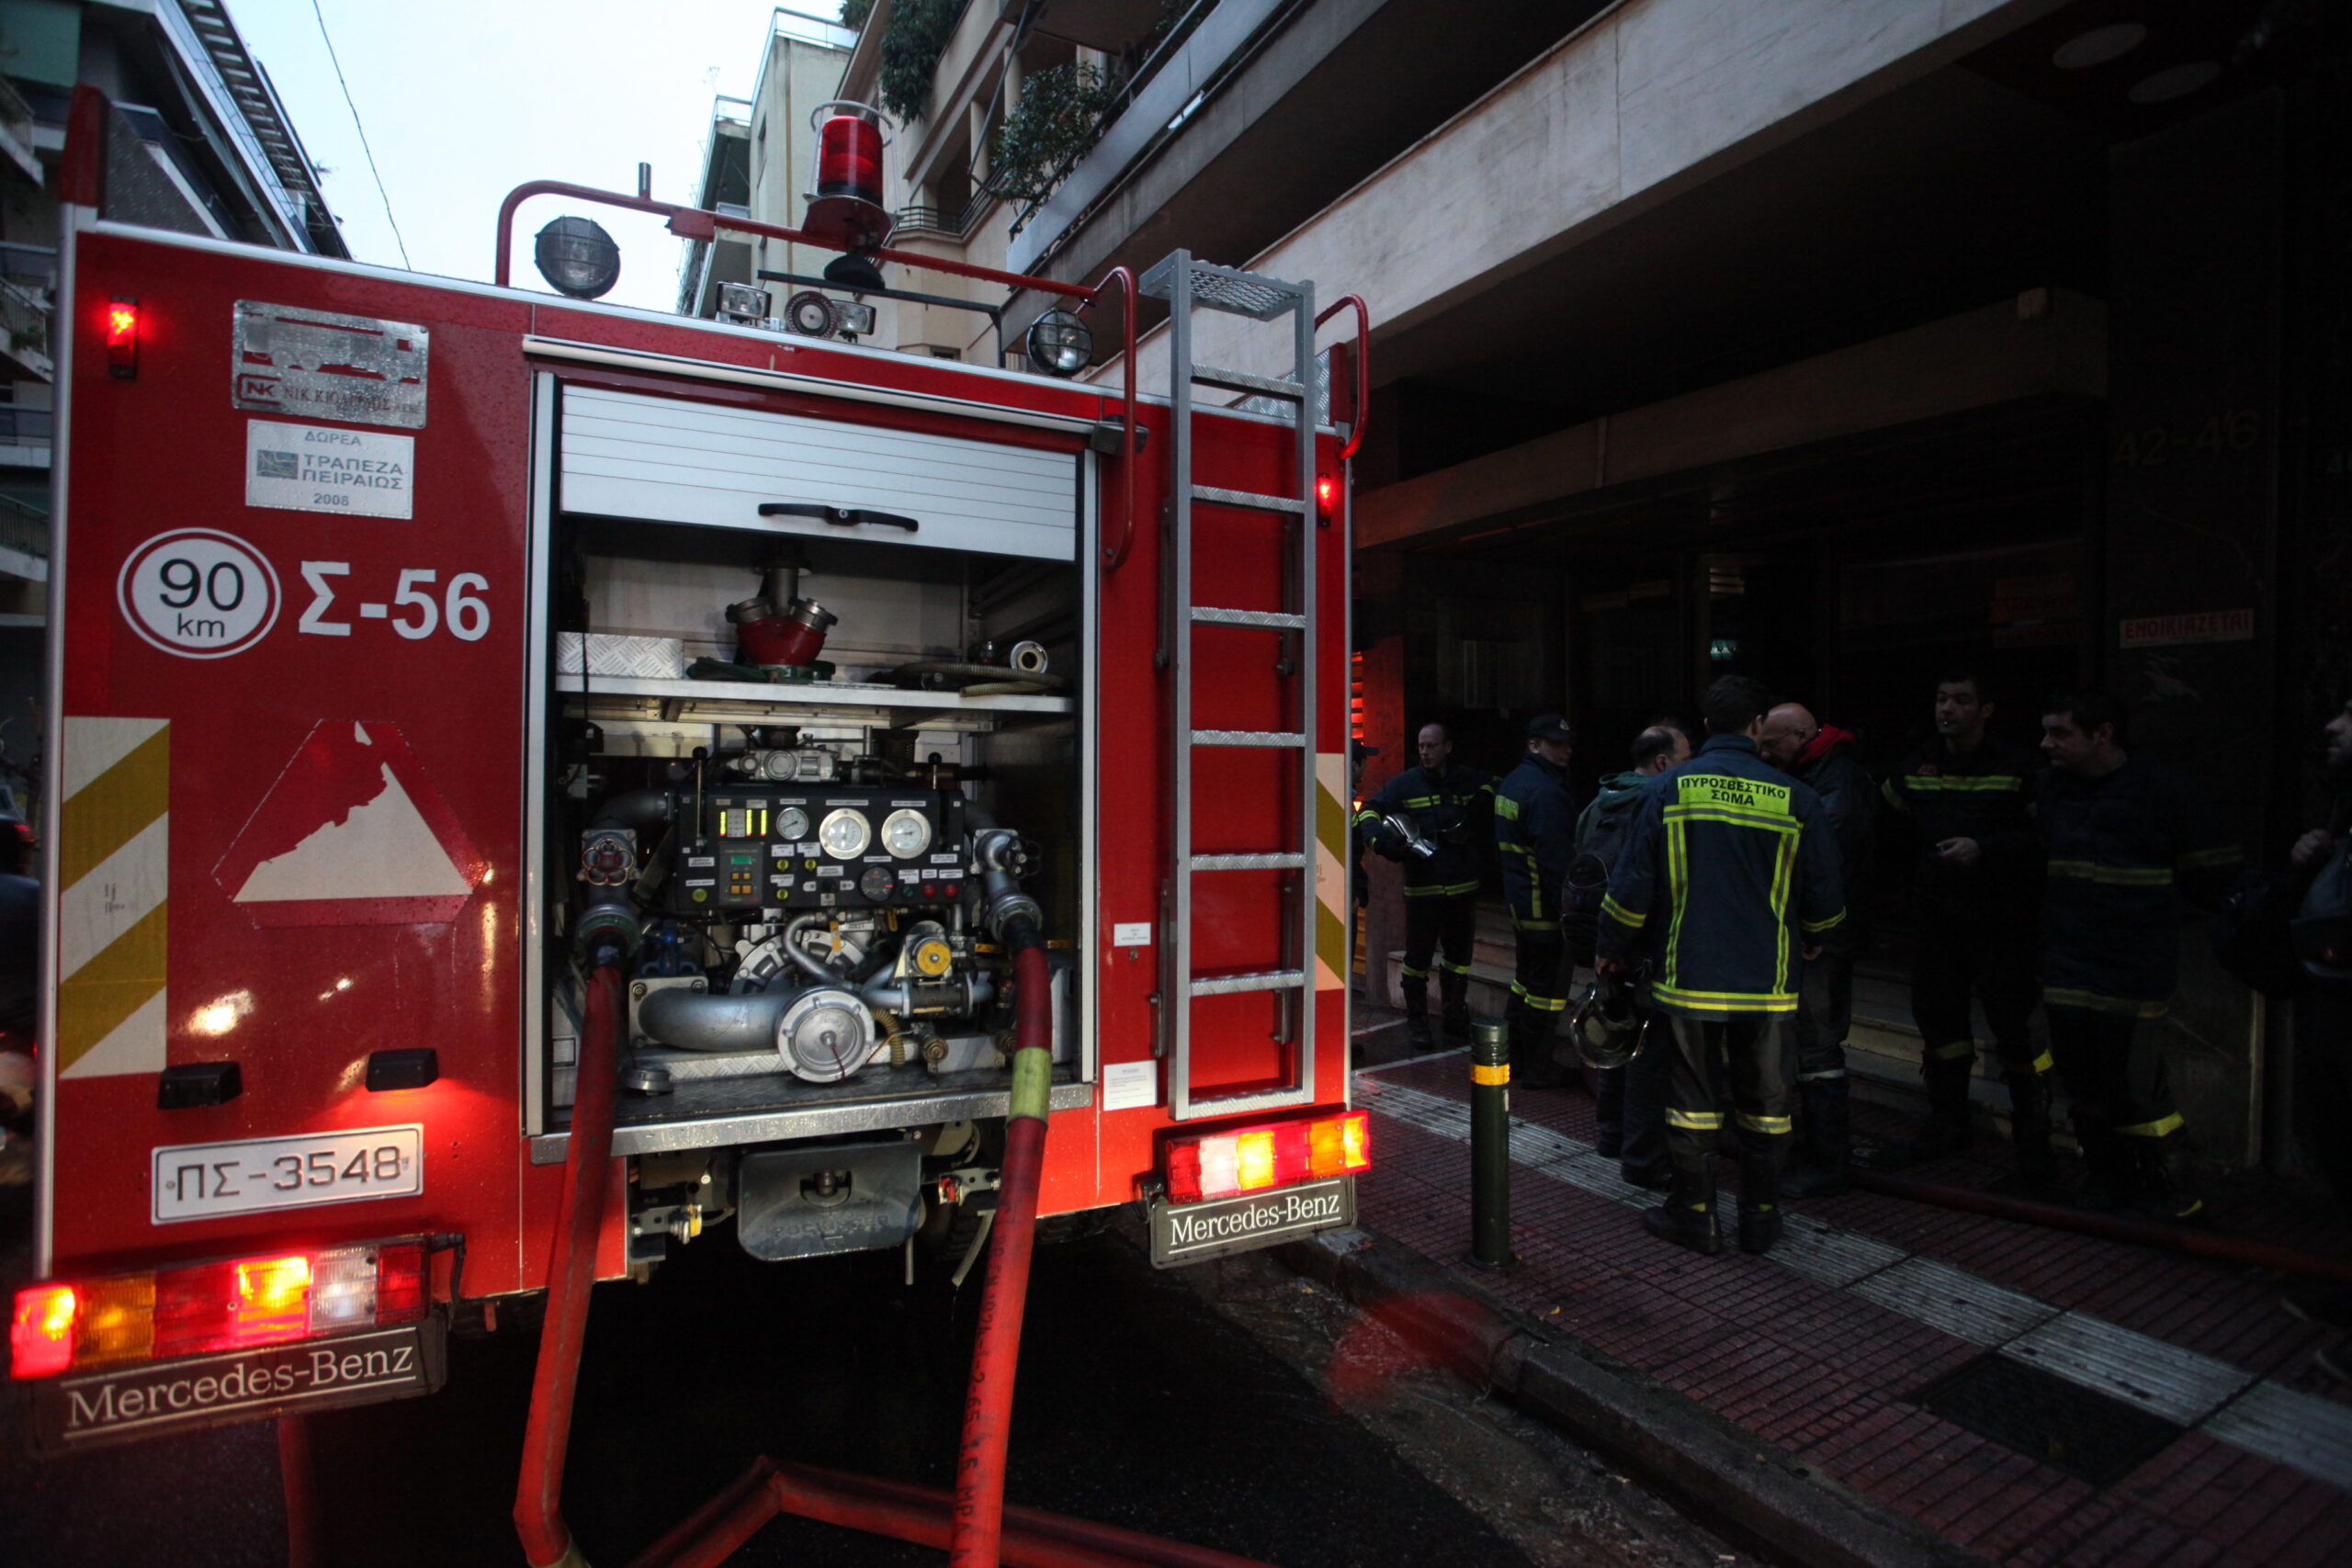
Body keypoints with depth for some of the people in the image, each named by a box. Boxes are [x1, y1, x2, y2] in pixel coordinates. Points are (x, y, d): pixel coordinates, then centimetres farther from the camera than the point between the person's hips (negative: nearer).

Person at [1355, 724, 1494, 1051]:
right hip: (1422, 889, -3)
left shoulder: (1469, 781, 6)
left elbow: (1497, 783, 22)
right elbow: (1370, 811, -2)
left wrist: (1484, 802, 1)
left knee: (1459, 957, 15)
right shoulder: (1405, 784, -2)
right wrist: (1381, 839, -22)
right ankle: (1416, 1022, 16)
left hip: (1463, 888, 4)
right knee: (1419, 957, 1)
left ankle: (1456, 1021, 31)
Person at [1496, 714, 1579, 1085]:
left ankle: (1512, 1057, 27)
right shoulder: (1546, 791, -20)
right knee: (1547, 985, 0)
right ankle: (1538, 1068, 10)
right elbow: (1557, 858, -24)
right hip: (1544, 904, -10)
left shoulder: (1513, 782, 13)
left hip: (1518, 898, 10)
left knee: (1526, 977, 19)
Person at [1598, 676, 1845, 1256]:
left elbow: (1633, 882, -4)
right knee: (1763, 1098, 14)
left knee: (1692, 1094, 10)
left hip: (1689, 974, -1)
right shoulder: (1795, 798, -3)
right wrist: (1812, 942, 25)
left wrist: (1614, 948, 9)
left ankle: (1694, 1213, 18)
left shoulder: (1670, 789, -5)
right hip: (1767, 979, 1)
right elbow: (1824, 894, 5)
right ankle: (1760, 1217, 24)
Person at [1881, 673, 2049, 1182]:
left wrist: (1985, 849, -21)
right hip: (1934, 917, 5)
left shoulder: (2017, 767, -5)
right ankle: (1948, 1120, 27)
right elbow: (1891, 821, 21)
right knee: (1937, 1016, 11)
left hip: (2000, 920, -5)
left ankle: (2033, 1140, 10)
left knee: (2013, 1026, -4)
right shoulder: (1915, 767, 9)